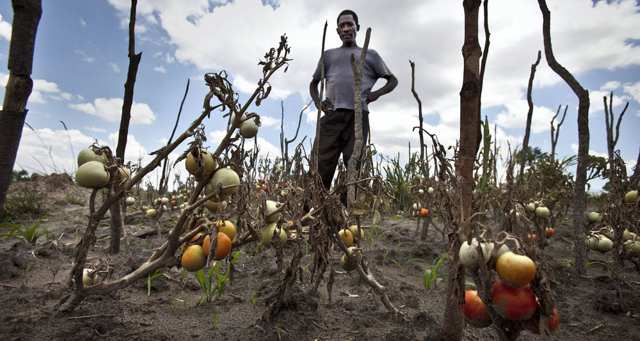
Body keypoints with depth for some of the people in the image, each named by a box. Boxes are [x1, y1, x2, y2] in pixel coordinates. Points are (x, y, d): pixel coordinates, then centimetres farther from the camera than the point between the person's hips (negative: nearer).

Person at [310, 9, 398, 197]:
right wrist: (317, 102, 9)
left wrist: (377, 93, 2)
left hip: (358, 116, -1)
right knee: (322, 166, -10)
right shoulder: (329, 54, 25)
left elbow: (392, 80, 23)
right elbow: (314, 83, 30)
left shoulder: (369, 54, 21)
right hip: (332, 115, 1)